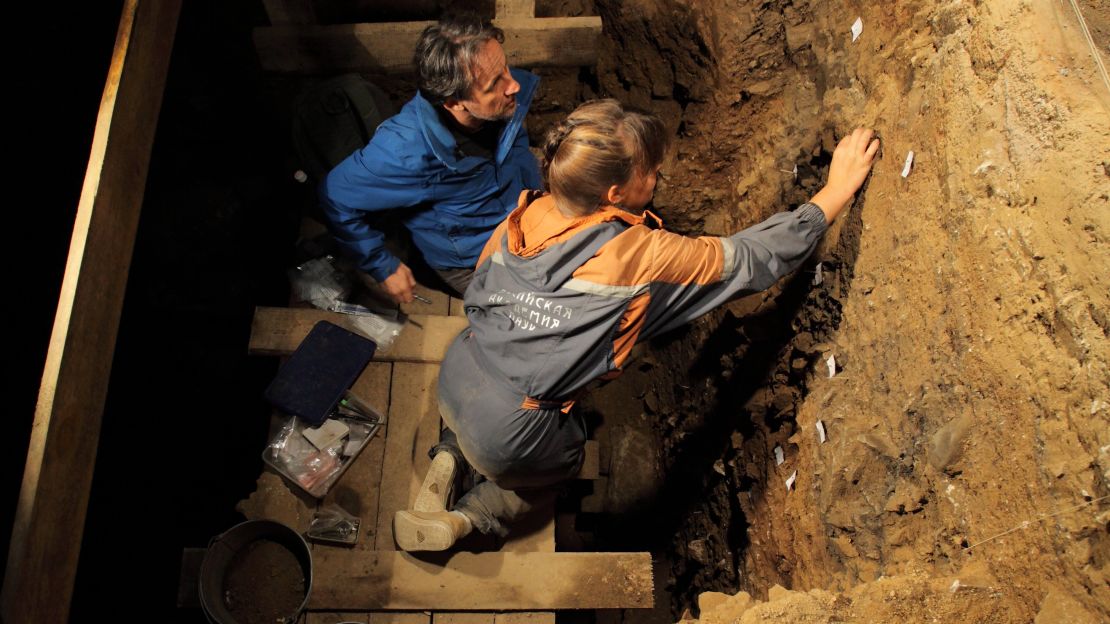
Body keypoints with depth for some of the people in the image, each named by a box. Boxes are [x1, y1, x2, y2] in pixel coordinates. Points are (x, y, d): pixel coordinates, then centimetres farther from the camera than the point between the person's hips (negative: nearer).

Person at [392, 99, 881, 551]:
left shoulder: (526, 215, -8)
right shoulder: (643, 255, -24)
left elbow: (478, 293, 6)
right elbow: (756, 258, -15)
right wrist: (839, 187, -5)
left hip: (453, 379, 5)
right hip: (505, 433, -5)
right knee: (564, 459, 28)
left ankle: (449, 463, 18)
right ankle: (464, 521, 14)